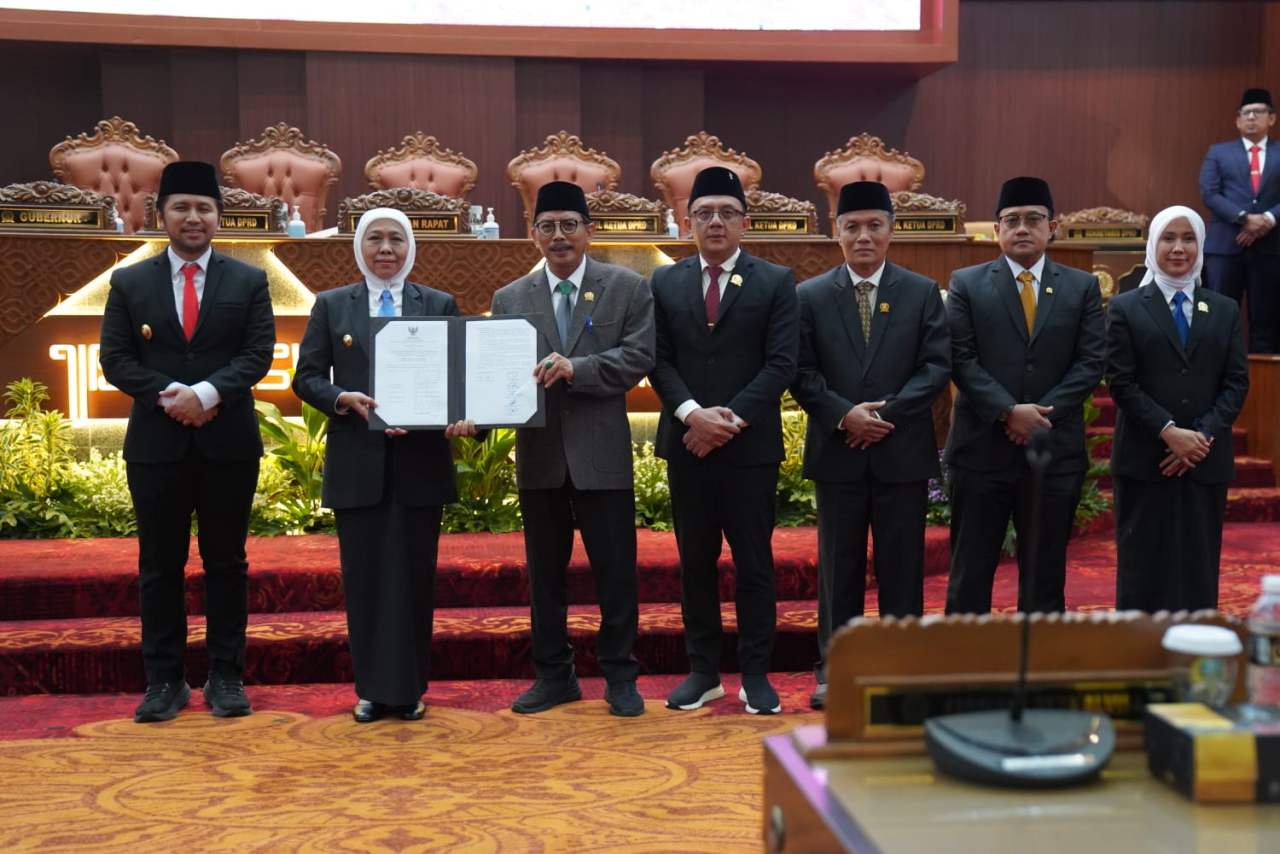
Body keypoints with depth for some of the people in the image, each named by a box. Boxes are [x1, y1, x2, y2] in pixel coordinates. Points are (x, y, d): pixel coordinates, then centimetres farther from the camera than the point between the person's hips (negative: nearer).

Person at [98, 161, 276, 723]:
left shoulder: (249, 282, 5)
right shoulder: (129, 283, 7)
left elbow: (258, 353, -3)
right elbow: (115, 359, 1)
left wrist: (207, 392, -19)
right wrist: (168, 395, -15)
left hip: (228, 442, 0)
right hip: (156, 443, 1)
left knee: (226, 563, 5)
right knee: (159, 566, 5)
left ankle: (226, 677, 13)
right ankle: (165, 679, 13)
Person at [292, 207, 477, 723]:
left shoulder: (440, 305, 8)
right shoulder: (331, 305, 9)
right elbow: (306, 377, 5)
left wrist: (464, 416, -19)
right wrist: (345, 399, -15)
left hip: (421, 462, 0)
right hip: (357, 463, 0)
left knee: (414, 574, 4)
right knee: (364, 575, 5)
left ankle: (409, 689, 15)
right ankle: (373, 689, 16)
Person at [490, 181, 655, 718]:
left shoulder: (628, 288, 1)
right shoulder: (510, 299, 8)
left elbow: (639, 357, -10)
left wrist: (575, 367, -21)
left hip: (603, 452, -2)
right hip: (539, 453, 3)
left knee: (616, 571, 3)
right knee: (544, 573, 11)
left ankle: (620, 677, 17)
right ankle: (553, 676, 24)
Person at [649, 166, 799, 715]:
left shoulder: (776, 282, 2)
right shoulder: (665, 283, 9)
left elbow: (781, 363, -5)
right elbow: (659, 361, 4)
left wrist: (732, 419, -14)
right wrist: (692, 413, -13)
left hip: (751, 444, -2)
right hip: (686, 443, 2)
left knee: (754, 562, 3)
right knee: (695, 562, 8)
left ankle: (755, 675, 12)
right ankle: (702, 671, 18)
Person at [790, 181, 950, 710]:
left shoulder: (923, 292, 6)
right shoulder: (810, 296, 6)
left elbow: (937, 365, -2)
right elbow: (801, 373, 0)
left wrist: (887, 413, -14)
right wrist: (844, 415, -14)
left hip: (903, 452, 0)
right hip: (837, 453, 0)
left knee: (902, 568, 6)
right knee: (838, 568, 7)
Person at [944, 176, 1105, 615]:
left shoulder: (1082, 287, 8)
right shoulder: (966, 284, 3)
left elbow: (1091, 362, 0)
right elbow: (960, 360, -5)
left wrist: (1043, 413, -12)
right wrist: (1008, 411, -16)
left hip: (1055, 448, 1)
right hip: (982, 446, -1)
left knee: (1045, 573, 9)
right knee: (970, 569, 5)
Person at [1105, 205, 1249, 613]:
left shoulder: (1225, 310, 12)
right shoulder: (1125, 308, 4)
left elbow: (1236, 382, 5)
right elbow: (1121, 383, -5)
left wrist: (1204, 435, -11)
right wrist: (1169, 431, -15)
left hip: (1207, 459, 2)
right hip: (1144, 458, -2)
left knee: (1199, 568, 5)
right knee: (1144, 567, 1)